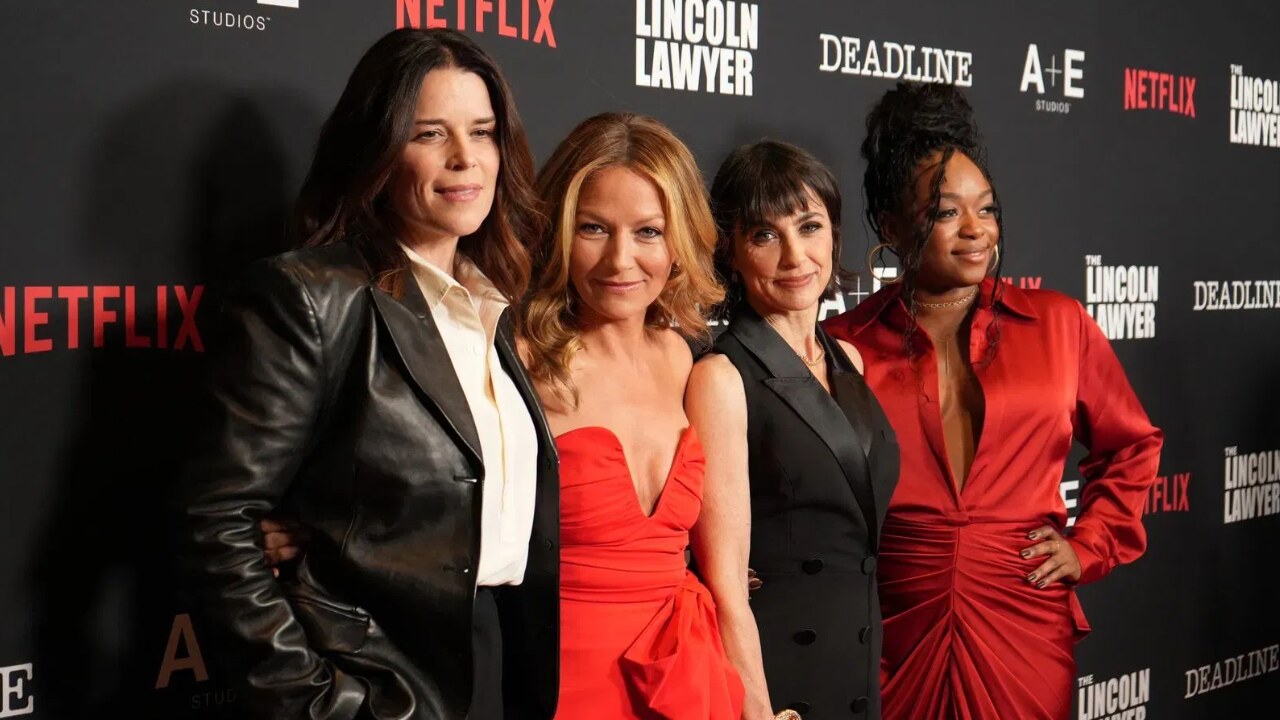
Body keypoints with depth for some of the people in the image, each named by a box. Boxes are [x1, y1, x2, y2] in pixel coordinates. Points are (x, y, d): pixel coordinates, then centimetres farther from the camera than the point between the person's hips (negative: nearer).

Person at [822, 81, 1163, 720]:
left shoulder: (1058, 325, 3)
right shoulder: (846, 346, -2)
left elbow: (1131, 446, 16)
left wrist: (1089, 546, 9)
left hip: (1026, 631, 2)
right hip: (894, 638, -1)